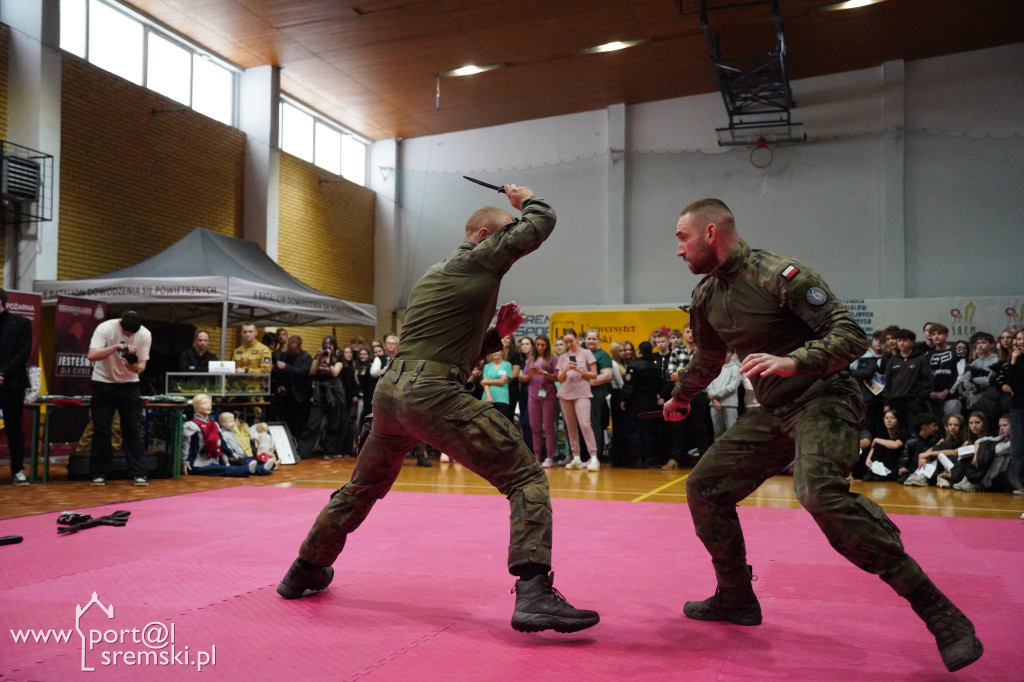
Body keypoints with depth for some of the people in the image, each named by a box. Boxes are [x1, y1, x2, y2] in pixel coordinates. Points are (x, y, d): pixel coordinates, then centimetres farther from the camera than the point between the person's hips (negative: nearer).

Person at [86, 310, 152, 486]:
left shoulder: (145, 335, -12)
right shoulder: (105, 328, -18)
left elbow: (142, 365, -8)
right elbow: (92, 355, -29)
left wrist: (135, 367, -31)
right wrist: (116, 346, -41)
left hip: (129, 384, 2)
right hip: (103, 383, -1)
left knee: (133, 429, -2)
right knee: (101, 429, 0)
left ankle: (138, 473, 2)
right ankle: (99, 473, 9)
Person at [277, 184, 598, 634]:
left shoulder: (432, 275, 26)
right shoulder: (480, 259, 2)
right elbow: (542, 222, 7)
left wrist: (497, 333, 19)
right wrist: (526, 200, 26)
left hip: (389, 391, 9)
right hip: (433, 395, -9)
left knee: (363, 488, 29)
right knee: (526, 478, -7)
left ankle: (304, 572, 44)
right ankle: (534, 594, -21)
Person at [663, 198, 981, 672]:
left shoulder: (779, 274, -17)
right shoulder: (706, 296, 8)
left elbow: (851, 336, -20)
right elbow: (708, 358, 27)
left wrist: (792, 362, -36)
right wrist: (679, 399, 42)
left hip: (823, 400, -8)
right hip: (772, 413, 9)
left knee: (819, 491, -33)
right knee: (703, 487, 7)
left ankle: (939, 613, -24)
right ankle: (736, 598, 23)